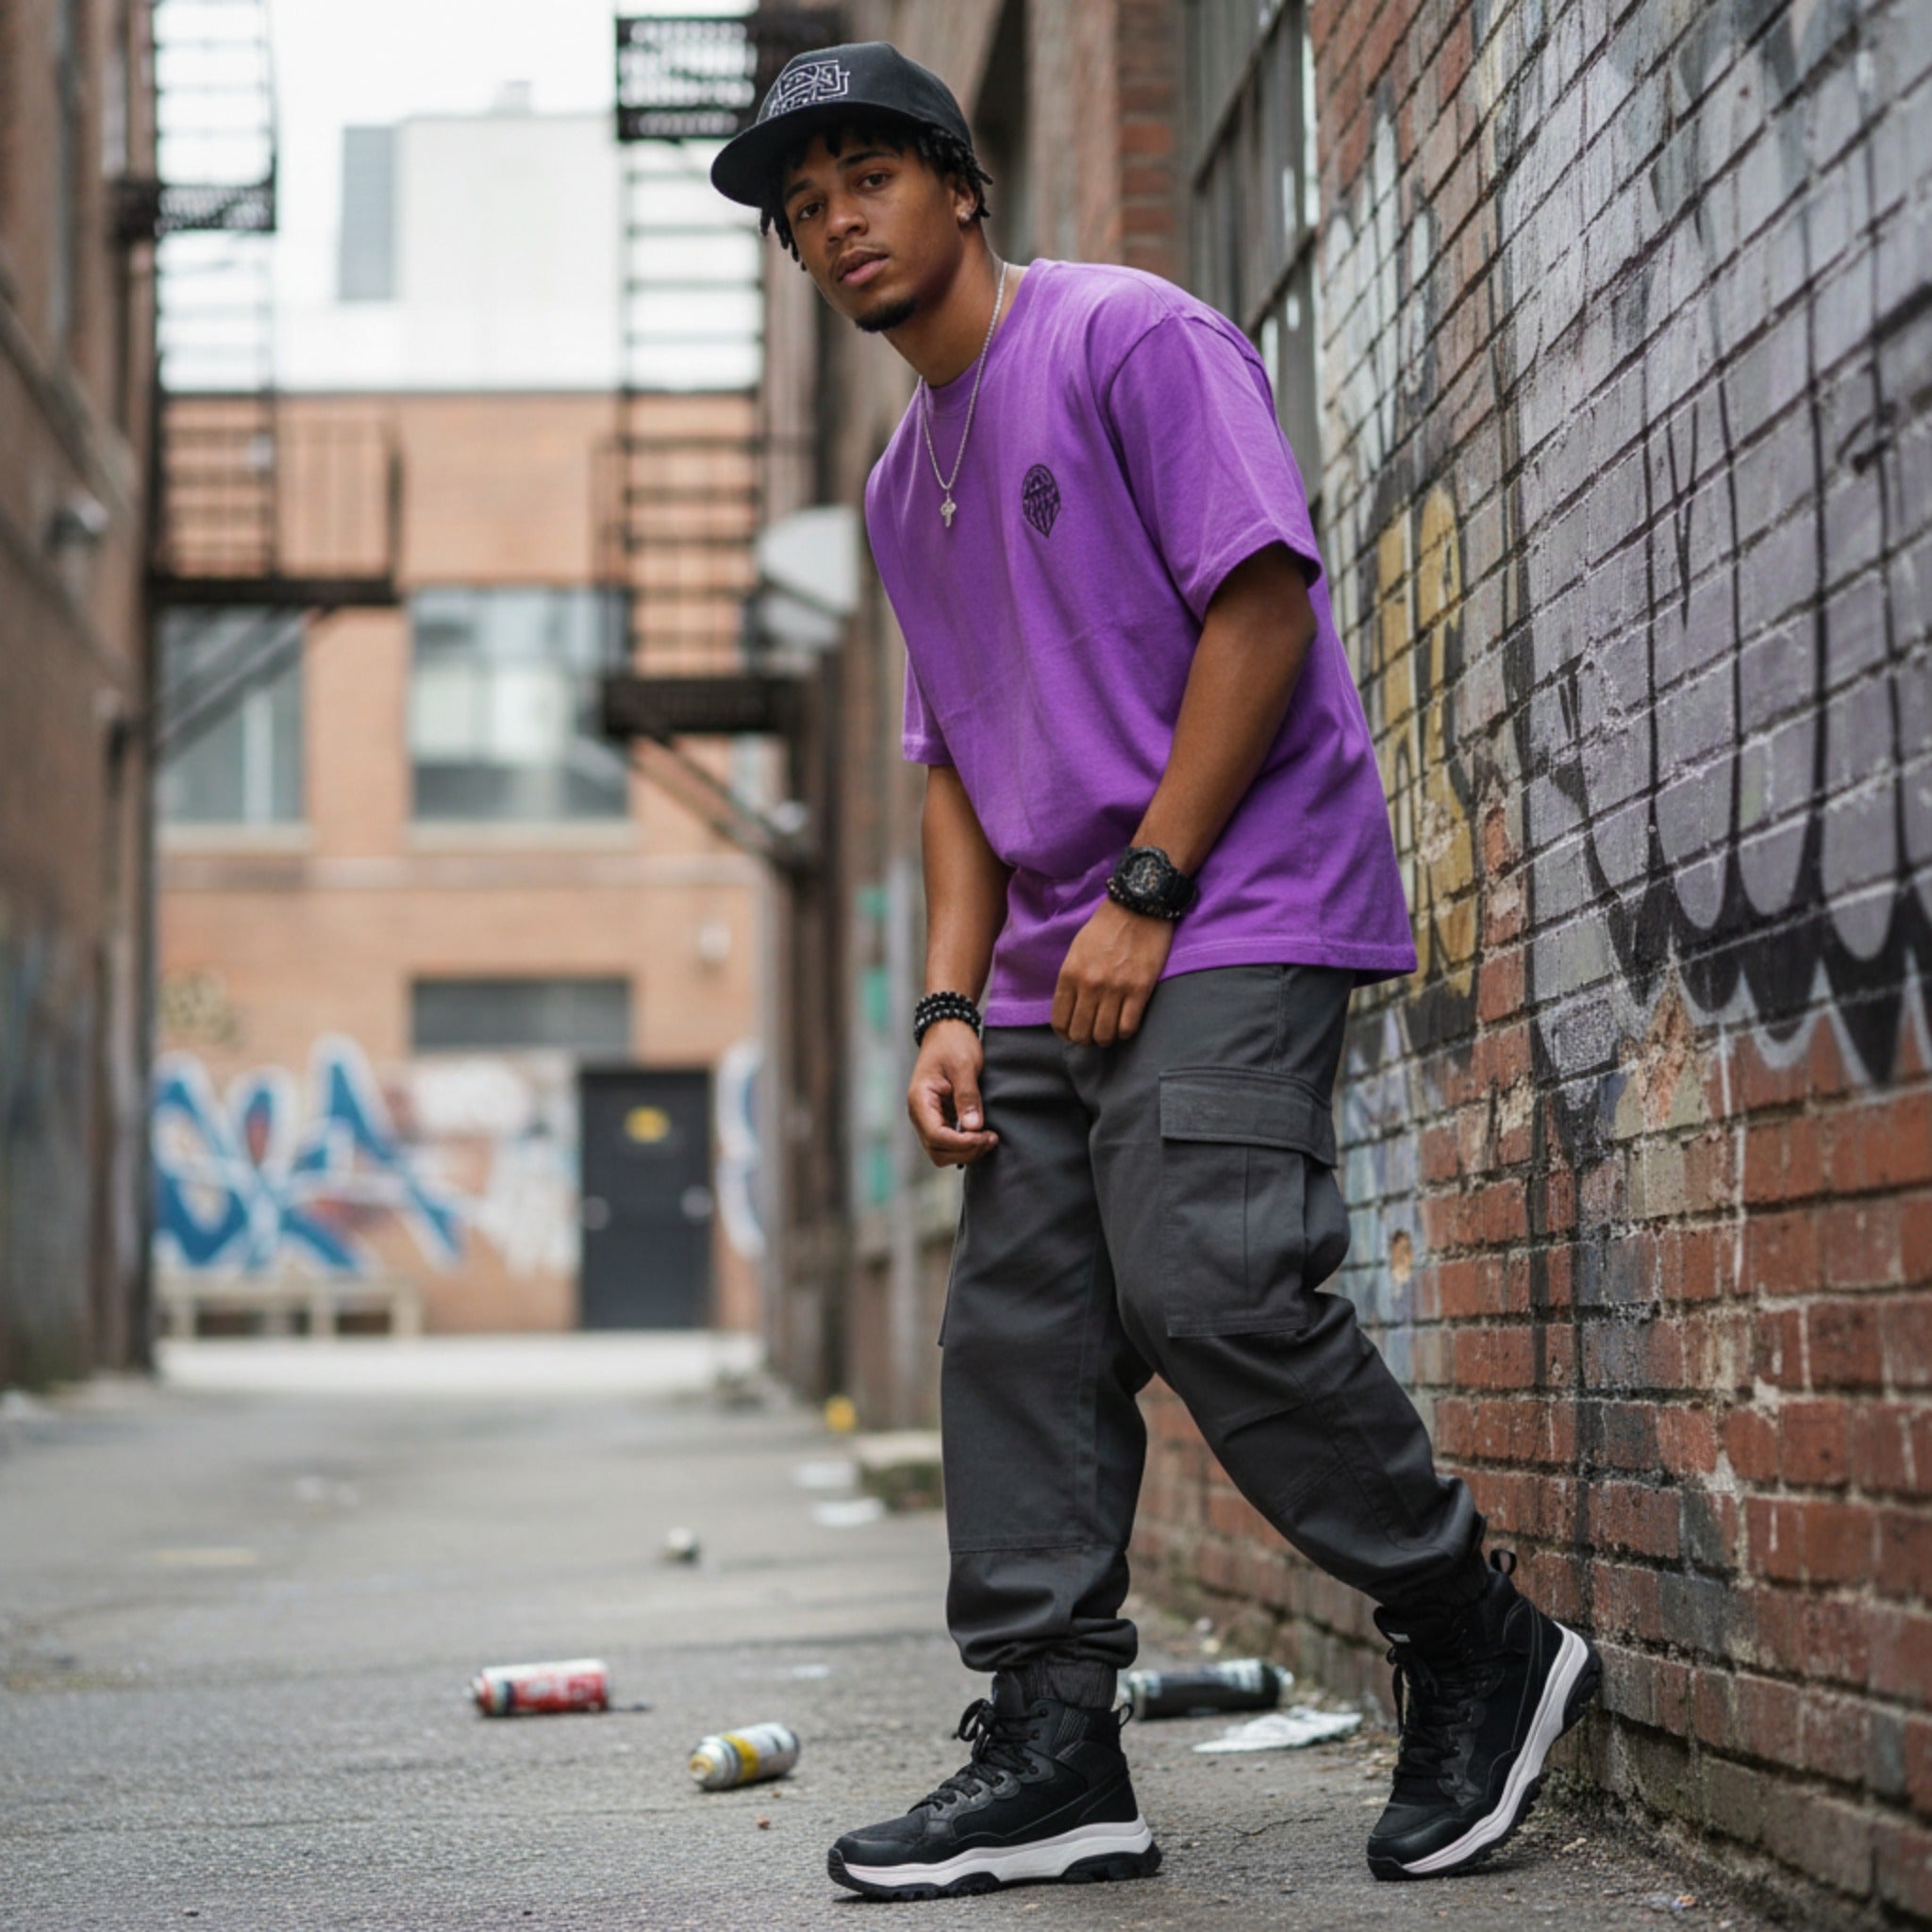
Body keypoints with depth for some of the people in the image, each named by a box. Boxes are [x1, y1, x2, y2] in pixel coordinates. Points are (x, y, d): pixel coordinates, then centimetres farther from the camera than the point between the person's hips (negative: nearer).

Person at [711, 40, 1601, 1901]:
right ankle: (1051, 1751, 5)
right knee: (1013, 1333, 1)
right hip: (1057, 974, 8)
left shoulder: (1131, 336, -3)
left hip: (1230, 923, -8)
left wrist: (1146, 893, -15)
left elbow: (1261, 603, -12)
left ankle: (1478, 1648, -3)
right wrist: (952, 1004, 7)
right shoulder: (905, 483, 20)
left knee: (1209, 1288, -20)